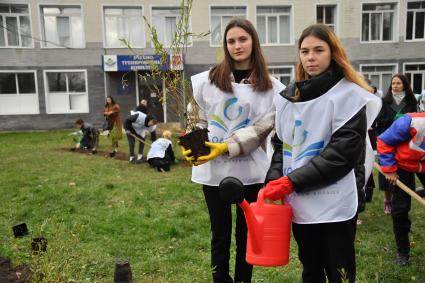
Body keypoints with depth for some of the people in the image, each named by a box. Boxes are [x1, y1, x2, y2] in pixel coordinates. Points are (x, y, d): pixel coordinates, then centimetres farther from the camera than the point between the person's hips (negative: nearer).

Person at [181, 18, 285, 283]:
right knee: (221, 234, 12)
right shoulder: (207, 80, 3)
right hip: (213, 170, 0)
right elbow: (197, 119, 7)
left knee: (246, 234, 14)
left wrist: (226, 147, -18)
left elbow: (262, 127, -8)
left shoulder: (271, 86, 1)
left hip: (251, 170, 0)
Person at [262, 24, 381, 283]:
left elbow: (342, 153, -17)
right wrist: (273, 181, -6)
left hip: (335, 204, -5)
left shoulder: (349, 94, -7)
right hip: (299, 203, 5)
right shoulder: (289, 96, 11)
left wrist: (291, 182, -20)